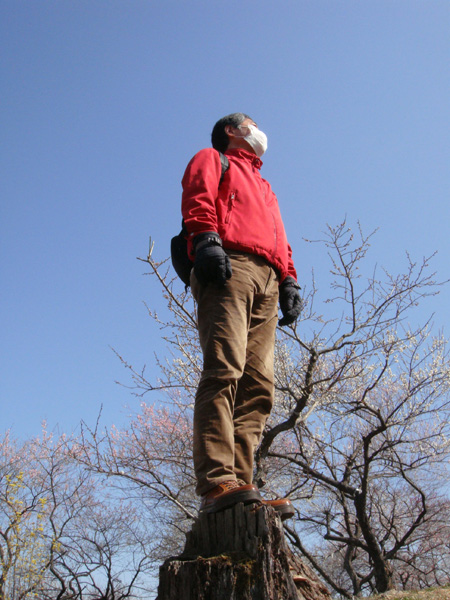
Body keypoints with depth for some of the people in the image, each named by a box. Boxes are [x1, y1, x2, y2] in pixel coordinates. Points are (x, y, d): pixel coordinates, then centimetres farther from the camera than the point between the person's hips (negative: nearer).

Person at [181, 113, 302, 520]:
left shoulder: (263, 187, 43)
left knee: (258, 386, -9)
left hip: (267, 282, 7)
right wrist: (205, 237, -17)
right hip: (228, 266, -6)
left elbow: (280, 241, 32)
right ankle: (217, 482, -29)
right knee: (224, 371, -23)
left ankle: (240, 486, -15)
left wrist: (289, 280, 14)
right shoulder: (212, 159, 24)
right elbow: (198, 198, 2)